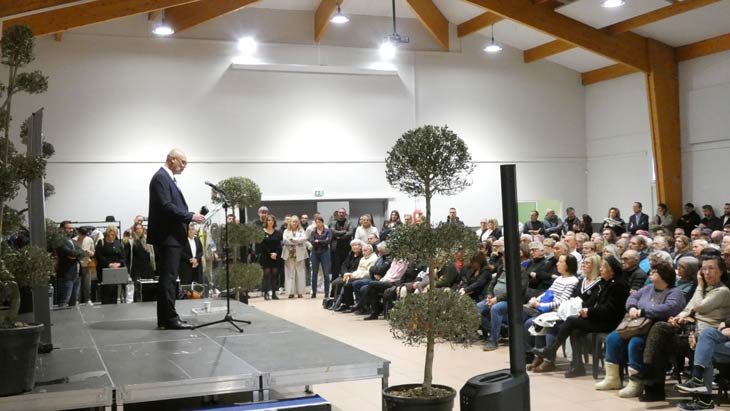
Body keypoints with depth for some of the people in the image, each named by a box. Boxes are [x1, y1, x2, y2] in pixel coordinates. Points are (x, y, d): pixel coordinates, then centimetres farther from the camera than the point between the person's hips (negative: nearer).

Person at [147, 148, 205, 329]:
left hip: (172, 236, 11)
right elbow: (166, 206, -22)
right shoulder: (160, 178, -12)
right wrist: (190, 216, -19)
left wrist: (190, 216, 9)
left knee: (167, 278, 11)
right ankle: (170, 319, -7)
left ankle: (164, 318, 15)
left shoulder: (169, 178, 19)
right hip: (167, 236, -11)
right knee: (169, 277, -9)